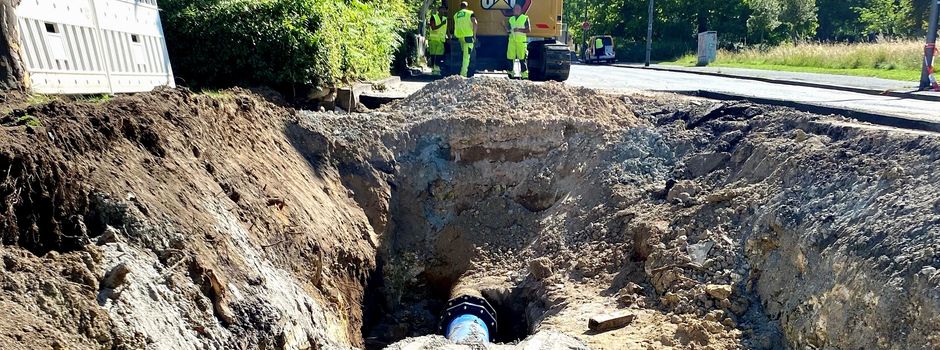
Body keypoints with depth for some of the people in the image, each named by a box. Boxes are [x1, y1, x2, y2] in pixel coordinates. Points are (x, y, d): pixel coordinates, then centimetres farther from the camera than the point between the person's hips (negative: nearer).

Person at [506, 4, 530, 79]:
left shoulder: (525, 18, 3)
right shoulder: (511, 19, 19)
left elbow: (528, 30, -2)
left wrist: (519, 30, -13)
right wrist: (508, 31, 2)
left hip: (521, 40, -5)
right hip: (512, 40, 5)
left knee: (522, 58, -7)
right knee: (510, 57, 1)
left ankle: (525, 75, -3)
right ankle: (511, 73, 11)